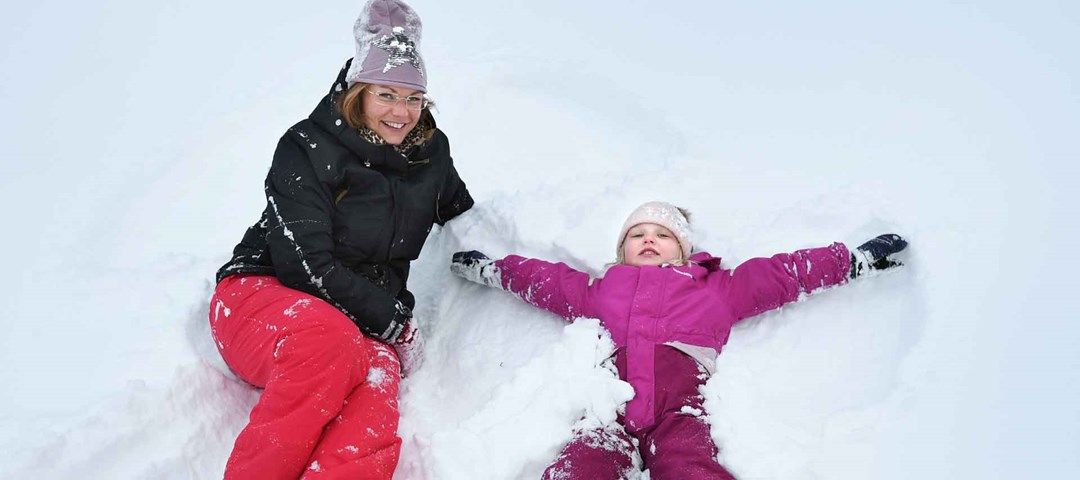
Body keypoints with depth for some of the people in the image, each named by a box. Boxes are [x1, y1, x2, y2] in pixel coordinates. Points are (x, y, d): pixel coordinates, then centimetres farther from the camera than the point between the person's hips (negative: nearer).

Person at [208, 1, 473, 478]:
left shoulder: (430, 152, 11)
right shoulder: (306, 148, -6)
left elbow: (464, 216, 31)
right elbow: (305, 264, -13)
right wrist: (395, 321, -12)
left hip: (365, 325, 4)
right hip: (262, 296, -3)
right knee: (329, 341, -41)